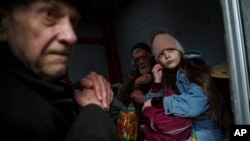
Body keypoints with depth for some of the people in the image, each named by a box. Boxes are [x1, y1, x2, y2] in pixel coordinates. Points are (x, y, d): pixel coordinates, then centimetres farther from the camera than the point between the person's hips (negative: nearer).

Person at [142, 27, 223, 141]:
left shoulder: (194, 72, -15)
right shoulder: (166, 78, 3)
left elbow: (193, 105, -31)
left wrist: (155, 102, -19)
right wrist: (157, 81, -10)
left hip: (203, 131, -6)